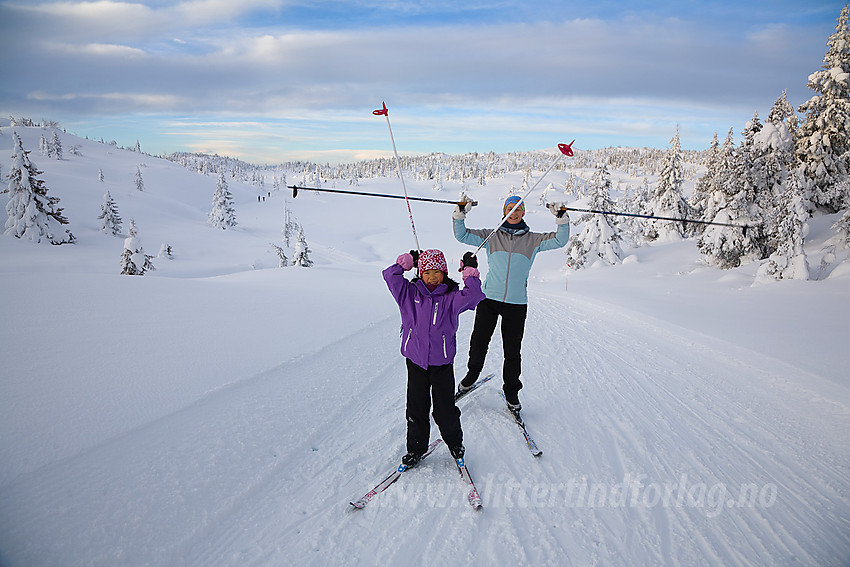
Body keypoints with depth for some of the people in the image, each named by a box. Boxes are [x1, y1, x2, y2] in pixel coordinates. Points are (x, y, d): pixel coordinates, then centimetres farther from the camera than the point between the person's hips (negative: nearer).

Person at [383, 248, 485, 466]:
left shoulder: (451, 298, -4)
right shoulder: (410, 293, 1)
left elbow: (473, 295, -19)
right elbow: (391, 276, -7)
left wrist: (470, 273, -14)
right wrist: (407, 261, -3)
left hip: (442, 362, -1)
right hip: (415, 360, 2)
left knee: (445, 410, 7)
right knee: (416, 408, 11)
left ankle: (455, 443, 33)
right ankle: (416, 448, 29)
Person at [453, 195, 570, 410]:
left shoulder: (533, 240, 7)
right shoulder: (491, 236, 6)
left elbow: (560, 241, -1)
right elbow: (462, 236, 2)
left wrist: (562, 220, -15)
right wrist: (460, 215, -12)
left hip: (517, 303, 0)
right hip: (489, 298, 0)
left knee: (513, 350, 5)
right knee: (479, 342, 7)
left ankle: (511, 392, 23)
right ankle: (472, 375, 35)